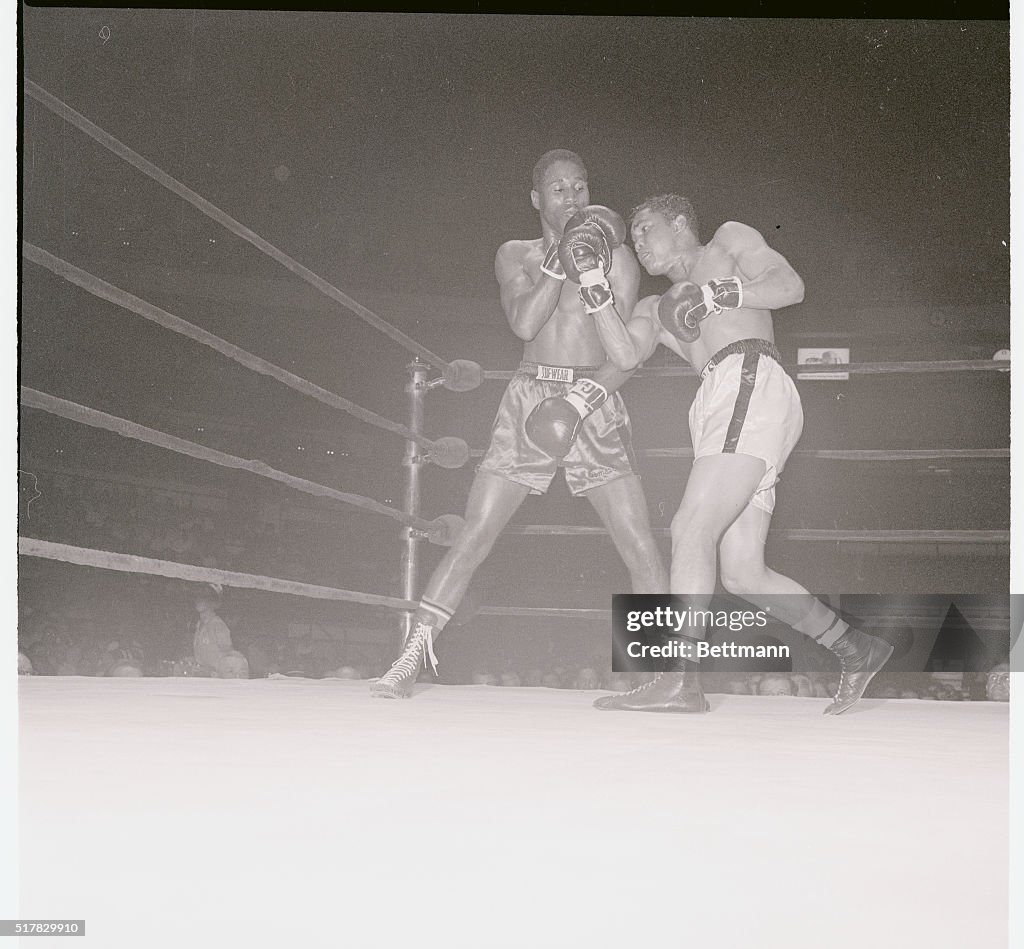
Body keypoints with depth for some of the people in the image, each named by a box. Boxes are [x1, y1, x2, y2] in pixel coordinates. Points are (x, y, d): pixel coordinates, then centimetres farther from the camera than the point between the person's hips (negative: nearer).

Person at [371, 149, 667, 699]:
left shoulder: (615, 256, 9)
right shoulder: (516, 256, 11)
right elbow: (523, 323, -8)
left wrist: (592, 277, -12)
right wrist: (560, 262, -16)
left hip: (596, 404, 0)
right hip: (529, 400, 0)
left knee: (640, 547, -8)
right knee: (473, 536, -5)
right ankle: (408, 663, -1)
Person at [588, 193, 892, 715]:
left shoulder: (729, 239, 20)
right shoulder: (655, 309, 34)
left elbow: (790, 285, 5)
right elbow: (627, 354, 12)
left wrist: (719, 294, -3)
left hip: (752, 383, -8)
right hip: (718, 405, 8)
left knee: (691, 529, -20)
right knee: (742, 574, -1)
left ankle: (679, 680, -25)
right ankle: (856, 651, 8)